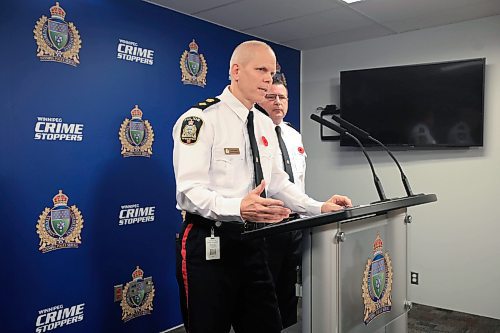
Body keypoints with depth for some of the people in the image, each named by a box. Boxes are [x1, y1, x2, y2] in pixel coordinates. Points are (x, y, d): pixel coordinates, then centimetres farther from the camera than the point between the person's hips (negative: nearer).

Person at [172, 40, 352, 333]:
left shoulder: (265, 125, 11)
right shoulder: (201, 119, -12)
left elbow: (278, 182, 15)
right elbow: (190, 190, -20)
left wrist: (319, 208, 1)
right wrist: (238, 208, -37)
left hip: (252, 243, 7)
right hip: (208, 245, -6)